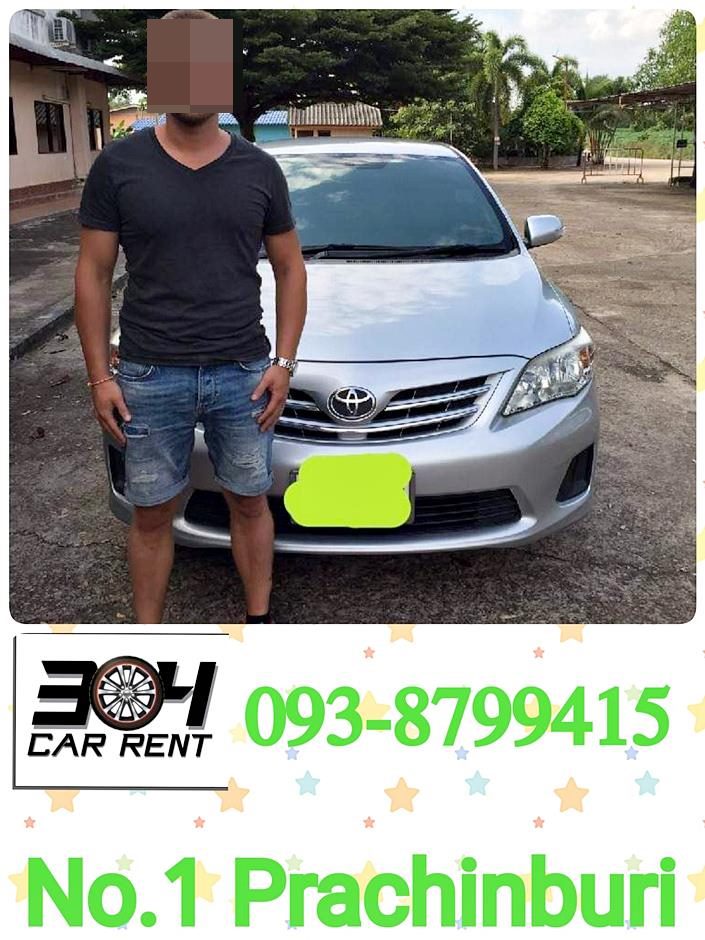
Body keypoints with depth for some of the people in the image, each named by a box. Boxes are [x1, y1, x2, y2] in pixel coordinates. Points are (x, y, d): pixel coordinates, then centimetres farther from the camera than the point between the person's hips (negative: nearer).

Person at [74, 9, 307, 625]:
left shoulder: (259, 169, 4)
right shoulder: (118, 165, 0)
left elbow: (290, 267, 8)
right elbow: (93, 274, 2)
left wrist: (284, 362, -2)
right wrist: (99, 375, -4)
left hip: (244, 373, 1)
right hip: (150, 378, -1)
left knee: (249, 504, 12)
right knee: (152, 514, 9)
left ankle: (260, 619, 30)